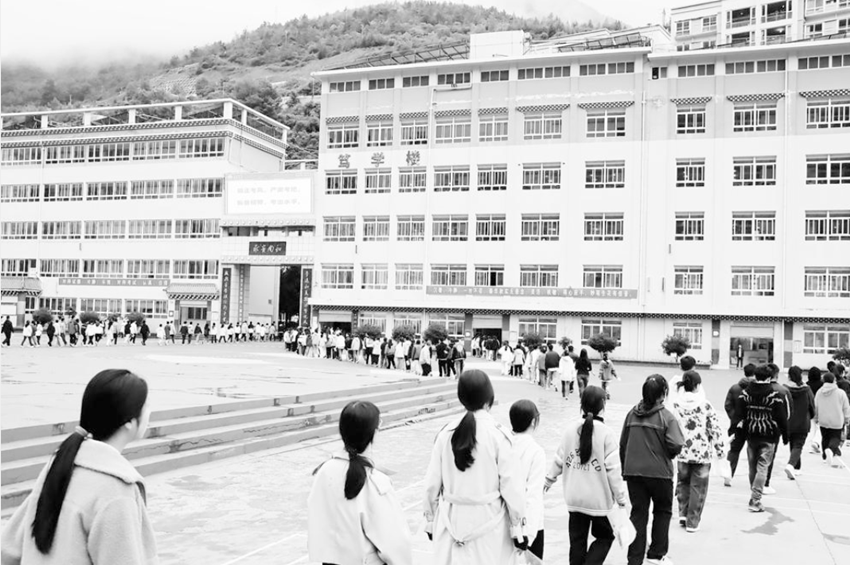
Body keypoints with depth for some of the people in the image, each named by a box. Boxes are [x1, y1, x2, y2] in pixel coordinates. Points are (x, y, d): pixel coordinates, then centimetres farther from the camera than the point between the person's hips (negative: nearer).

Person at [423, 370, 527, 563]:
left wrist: (431, 520, 16)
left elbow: (432, 483, 3)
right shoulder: (497, 434, -12)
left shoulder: (446, 433, -3)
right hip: (488, 524, -3)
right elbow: (512, 486, -8)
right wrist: (518, 527, 2)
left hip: (451, 521, 3)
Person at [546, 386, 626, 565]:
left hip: (575, 498, 4)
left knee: (577, 540, 14)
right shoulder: (606, 433, -14)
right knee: (605, 536, 15)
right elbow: (613, 469, -14)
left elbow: (559, 459, 4)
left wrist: (549, 479, 20)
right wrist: (620, 497, -4)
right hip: (599, 499, -4)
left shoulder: (571, 429, -2)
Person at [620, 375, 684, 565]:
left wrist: (625, 468, 17)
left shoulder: (632, 414, 3)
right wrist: (668, 454, 3)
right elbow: (676, 445, -20)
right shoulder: (667, 417, -11)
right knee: (663, 511, 19)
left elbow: (622, 444, 7)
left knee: (638, 513, 10)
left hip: (633, 471, 3)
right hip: (659, 472, -3)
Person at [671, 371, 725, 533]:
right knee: (698, 487, 8)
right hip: (702, 453, -2)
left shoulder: (675, 404, -4)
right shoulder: (705, 404, -10)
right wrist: (720, 449, 5)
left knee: (683, 482, 22)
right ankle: (692, 522, 12)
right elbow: (715, 428, -6)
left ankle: (683, 514, 17)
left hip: (682, 452, 2)